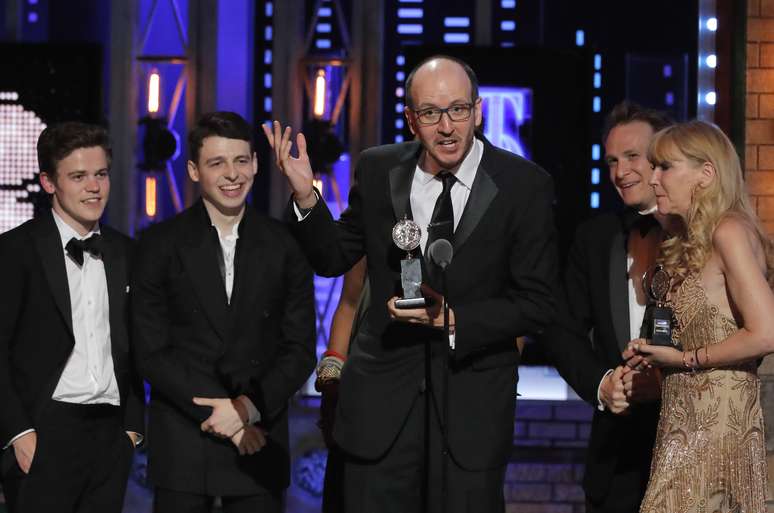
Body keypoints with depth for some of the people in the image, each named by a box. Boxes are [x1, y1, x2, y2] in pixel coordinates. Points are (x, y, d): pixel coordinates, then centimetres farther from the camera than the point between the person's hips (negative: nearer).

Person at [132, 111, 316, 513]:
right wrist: (225, 416, -10)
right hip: (182, 445, -1)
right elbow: (152, 352, -3)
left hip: (259, 440, 1)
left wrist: (249, 407, -10)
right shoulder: (160, 244, 1)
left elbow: (300, 348, 5)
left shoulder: (285, 244, 5)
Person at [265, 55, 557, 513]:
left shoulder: (525, 185, -7)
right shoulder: (377, 170, 1)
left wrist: (454, 319, -19)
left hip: (474, 402, -1)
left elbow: (537, 303, -6)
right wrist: (305, 195, -7)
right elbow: (334, 258, 10)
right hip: (384, 394, 2)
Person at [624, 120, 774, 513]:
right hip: (687, 425, 9)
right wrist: (657, 360, 4)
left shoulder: (730, 232, -10)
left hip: (716, 422, -9)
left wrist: (684, 359, -10)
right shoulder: (689, 244, 19)